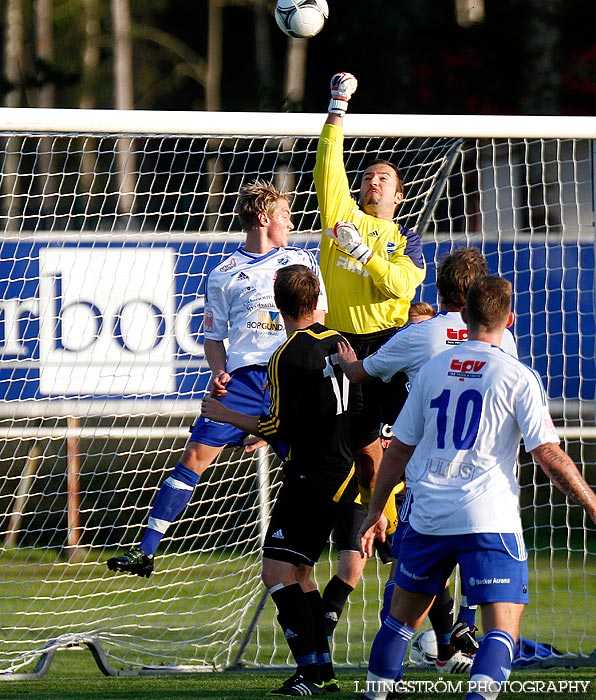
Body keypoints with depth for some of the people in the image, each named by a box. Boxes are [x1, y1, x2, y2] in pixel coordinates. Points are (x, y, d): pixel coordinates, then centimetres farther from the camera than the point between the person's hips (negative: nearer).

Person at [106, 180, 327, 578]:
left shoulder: (302, 261, 13)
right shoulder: (224, 275, 11)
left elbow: (317, 321, 12)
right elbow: (214, 336, 16)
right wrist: (219, 372, -4)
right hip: (242, 377, 0)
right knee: (196, 456, -8)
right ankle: (147, 550, -9)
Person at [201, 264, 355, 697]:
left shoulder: (288, 357, -15)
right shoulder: (339, 344, 10)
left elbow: (280, 429, -18)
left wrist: (228, 416, -5)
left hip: (311, 478, -9)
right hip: (343, 477, 9)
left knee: (278, 571, -11)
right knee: (299, 572, 16)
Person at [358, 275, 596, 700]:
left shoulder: (432, 369, 9)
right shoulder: (517, 377, -4)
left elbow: (399, 450, 14)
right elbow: (550, 457, -8)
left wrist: (376, 511, 24)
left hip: (428, 516, 4)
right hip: (489, 519, -4)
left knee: (404, 616, 21)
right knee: (503, 629, -6)